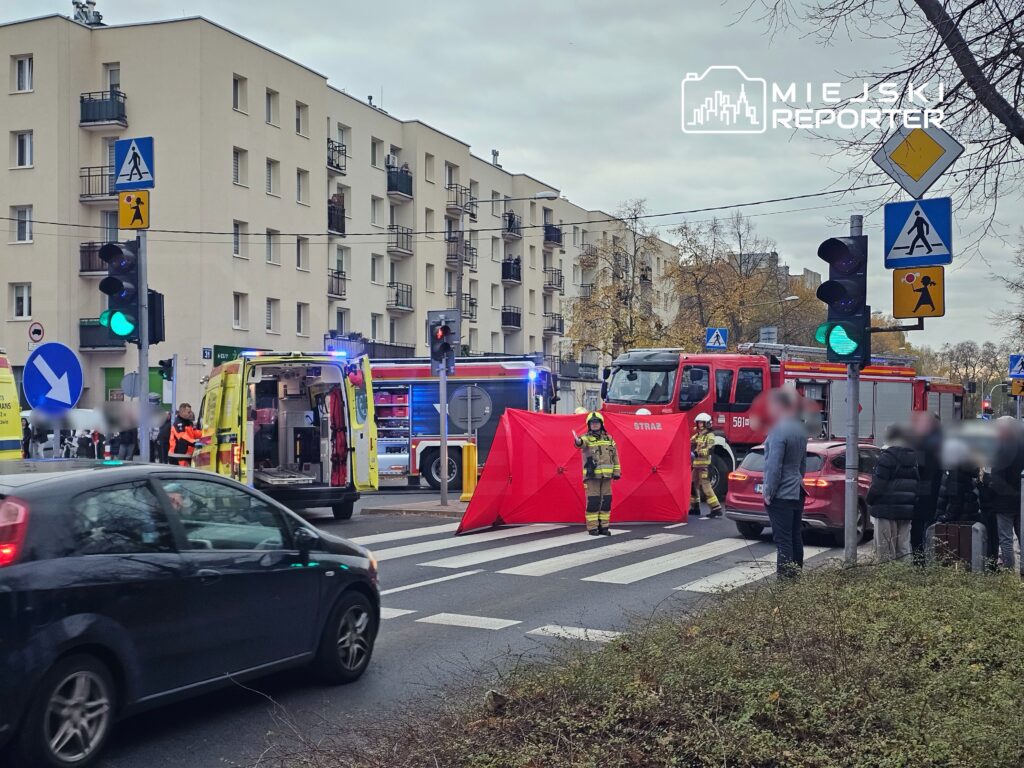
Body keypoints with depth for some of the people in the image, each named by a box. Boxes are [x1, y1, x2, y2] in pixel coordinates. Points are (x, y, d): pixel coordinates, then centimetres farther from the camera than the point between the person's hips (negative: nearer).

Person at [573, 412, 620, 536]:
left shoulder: (608, 438, 13)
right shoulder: (586, 438, -2)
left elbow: (615, 455, 17)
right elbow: (582, 442, -28)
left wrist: (617, 471, 11)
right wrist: (578, 441, -52)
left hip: (606, 475, 4)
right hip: (591, 475, -4)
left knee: (606, 501, 5)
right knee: (593, 501, -6)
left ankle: (603, 526, 15)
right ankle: (592, 527, 1)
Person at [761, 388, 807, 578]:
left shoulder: (779, 430, -17)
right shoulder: (800, 429, 10)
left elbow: (774, 466, -20)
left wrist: (768, 493, -14)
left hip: (781, 494, -9)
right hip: (797, 492, 9)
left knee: (783, 539, -6)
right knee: (796, 537, 14)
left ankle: (785, 578, -5)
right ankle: (796, 574, 21)